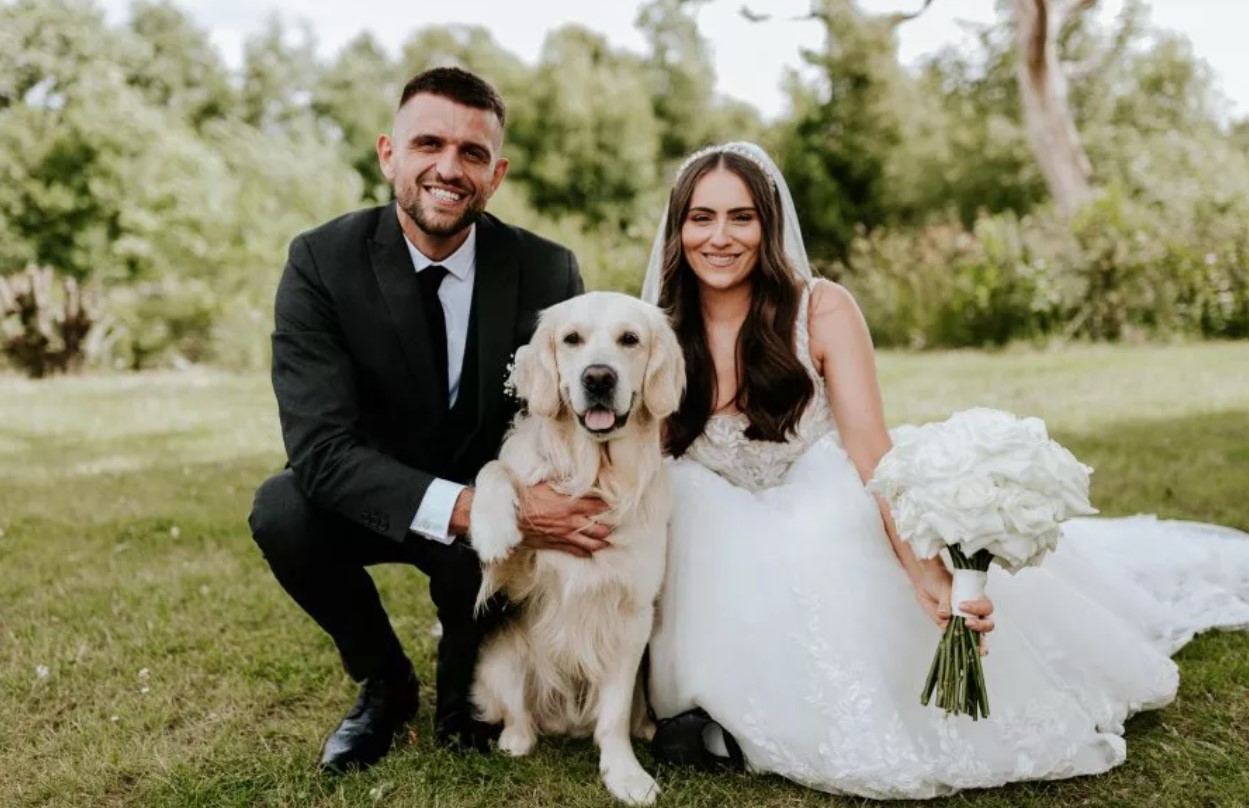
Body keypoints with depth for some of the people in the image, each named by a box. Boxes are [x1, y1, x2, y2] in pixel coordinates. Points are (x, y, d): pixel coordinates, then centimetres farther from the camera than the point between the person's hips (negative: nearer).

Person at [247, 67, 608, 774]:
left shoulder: (547, 271, -16)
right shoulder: (321, 261, -19)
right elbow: (320, 448, -29)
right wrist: (462, 506, -44)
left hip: (500, 508, -1)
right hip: (377, 501, 1)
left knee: (475, 552, -33)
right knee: (281, 508, -29)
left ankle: (464, 695, 4)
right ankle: (384, 683, 1)